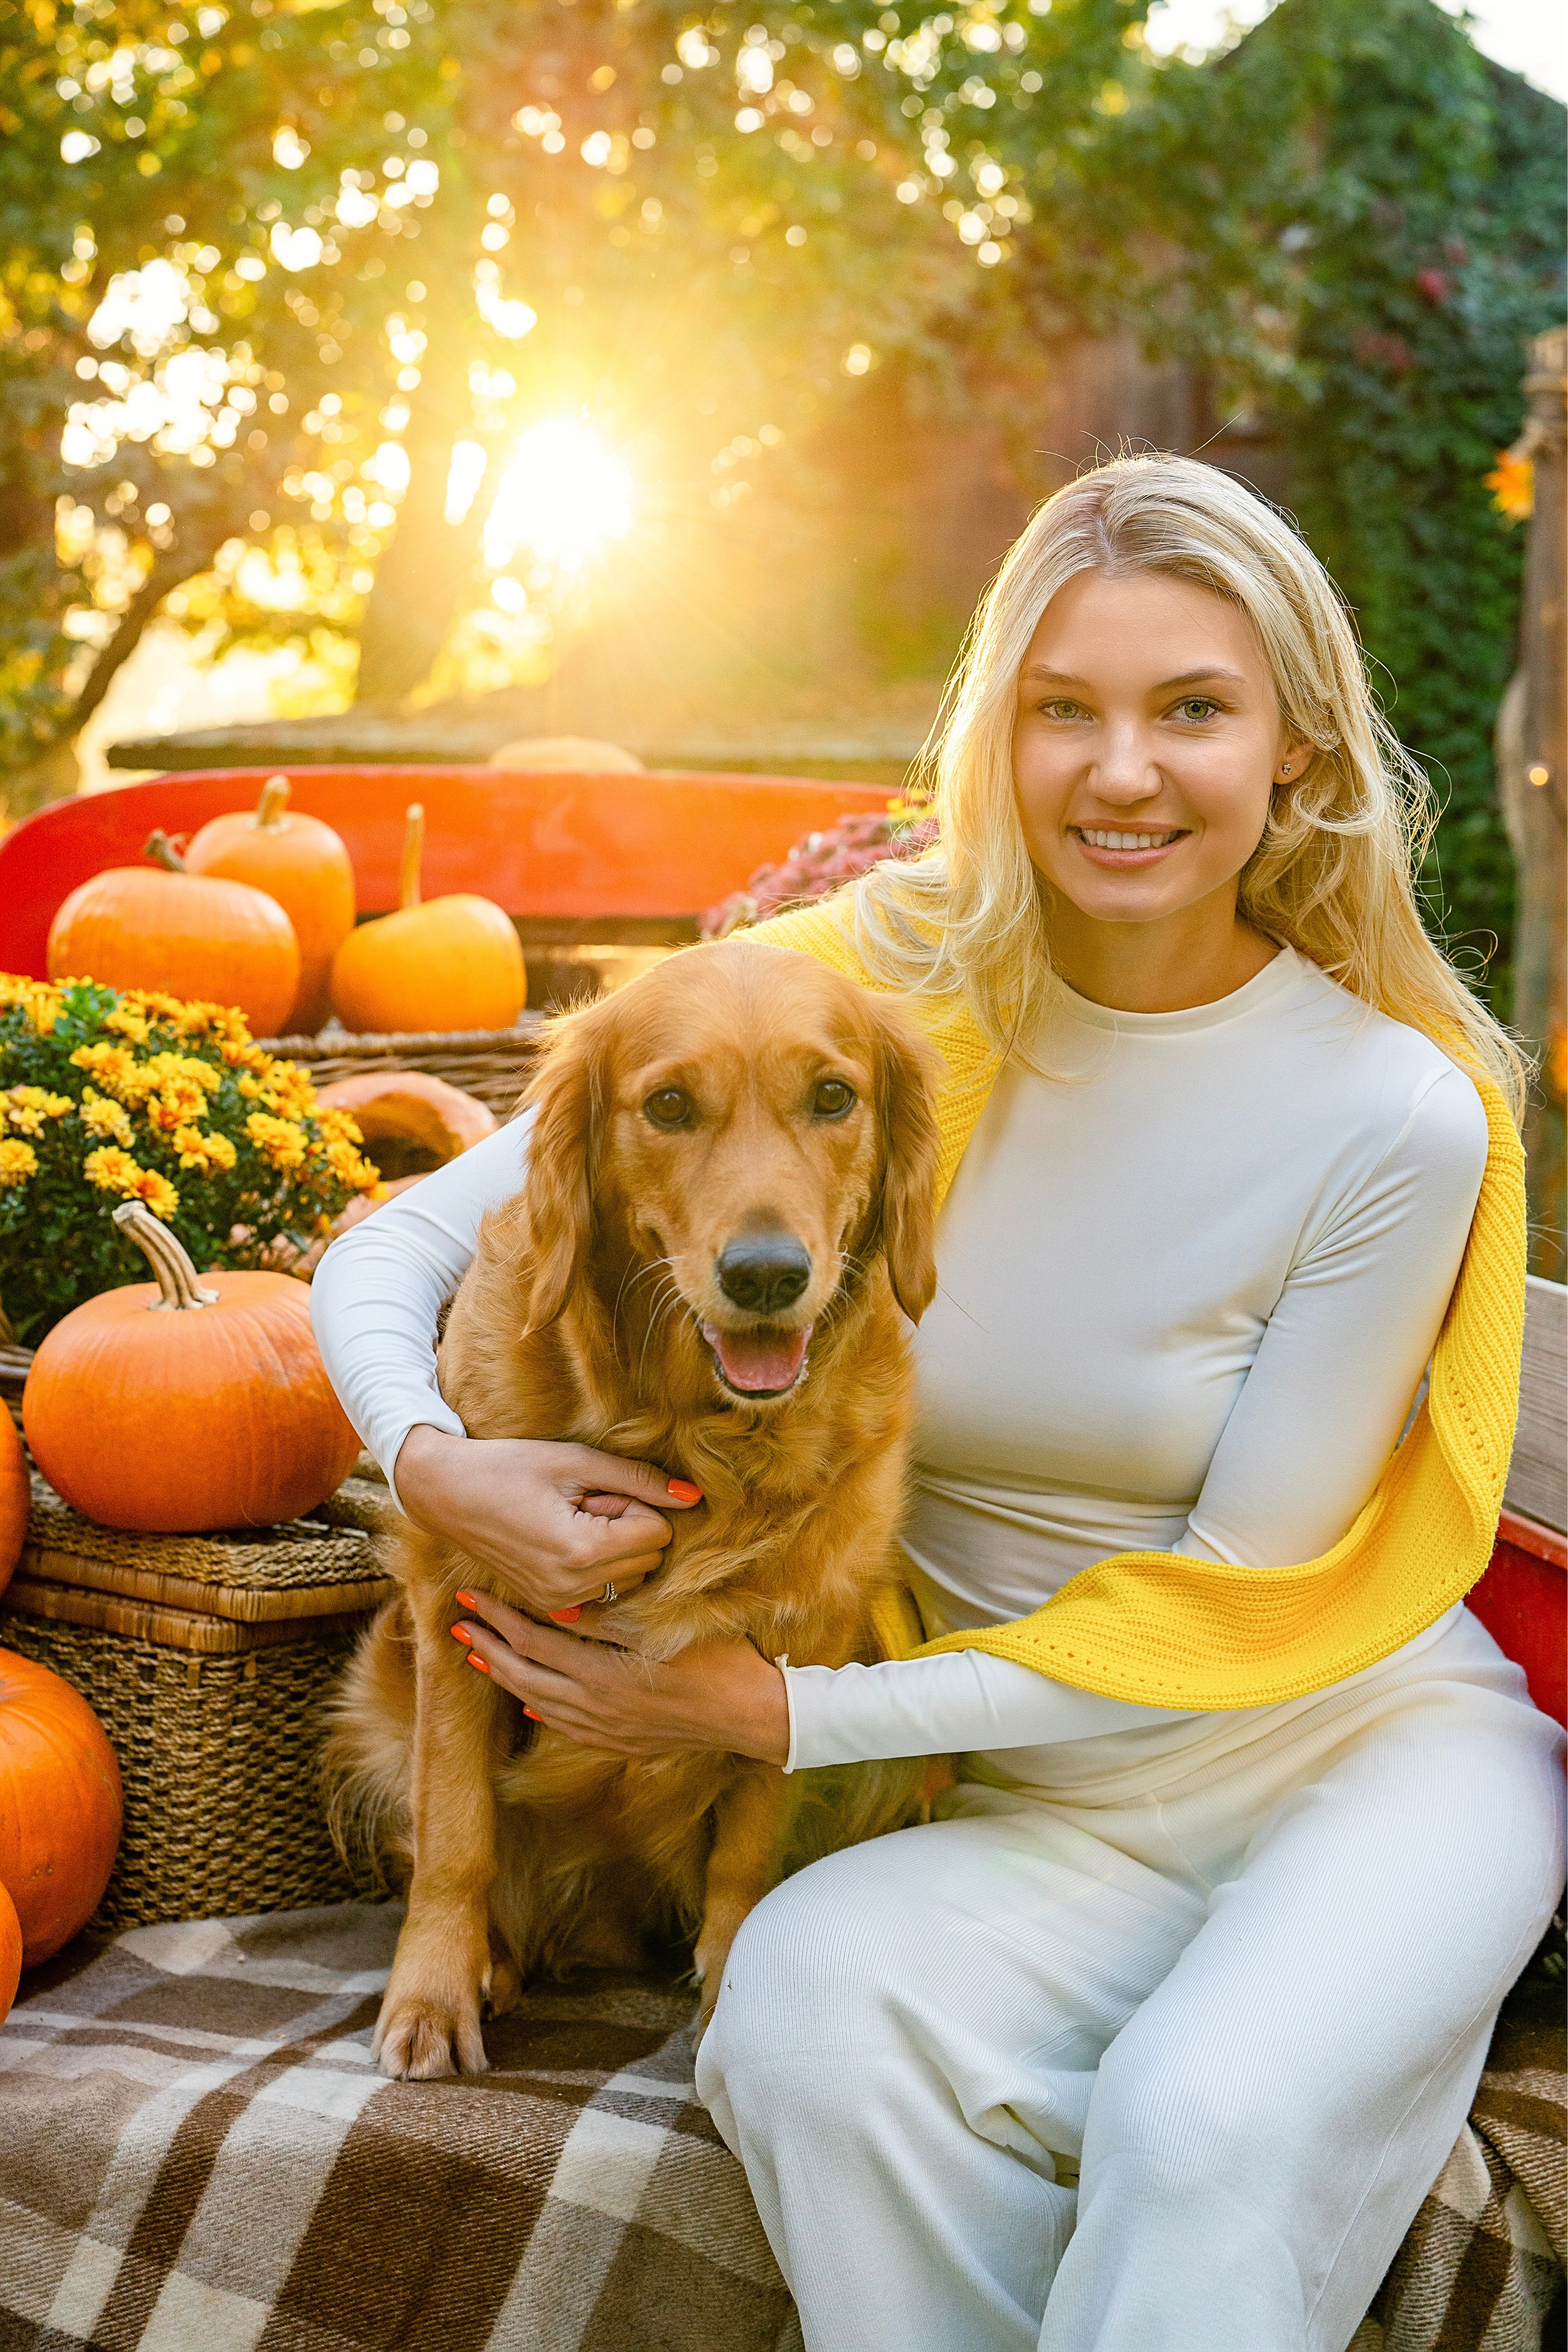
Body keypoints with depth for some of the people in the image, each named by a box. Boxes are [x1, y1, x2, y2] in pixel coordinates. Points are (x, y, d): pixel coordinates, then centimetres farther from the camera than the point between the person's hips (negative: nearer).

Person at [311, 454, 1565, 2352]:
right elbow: (396, 1248, -2)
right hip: (1042, 1817, 2)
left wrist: (787, 1713, -16)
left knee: (1209, 2119, -34)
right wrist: (436, 1466, -25)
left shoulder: (1393, 1109, -13)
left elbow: (1236, 1595, -11)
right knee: (814, 1983, -31)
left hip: (1370, 1752, -2)